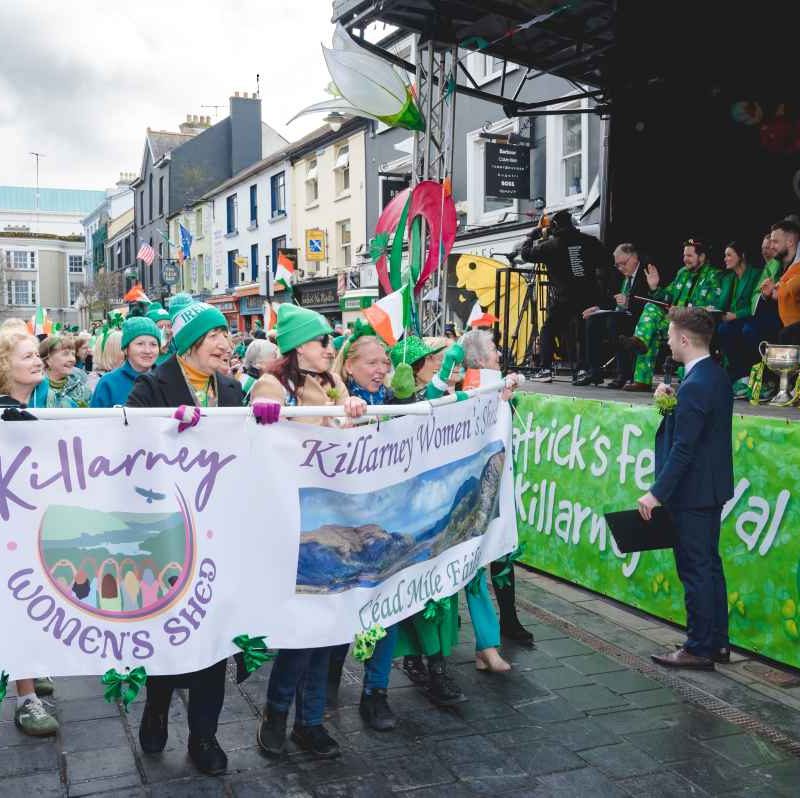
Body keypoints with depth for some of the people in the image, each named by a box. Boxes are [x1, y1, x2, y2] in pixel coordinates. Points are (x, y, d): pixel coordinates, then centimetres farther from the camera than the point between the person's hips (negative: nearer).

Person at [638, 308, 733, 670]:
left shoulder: (695, 385, -22)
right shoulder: (716, 375, 8)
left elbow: (683, 448, -24)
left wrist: (657, 493, -21)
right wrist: (672, 401, 5)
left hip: (692, 492, -10)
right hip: (711, 489, 10)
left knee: (695, 571, 0)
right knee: (709, 566, 17)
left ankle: (699, 649, 10)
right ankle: (717, 642, 27)